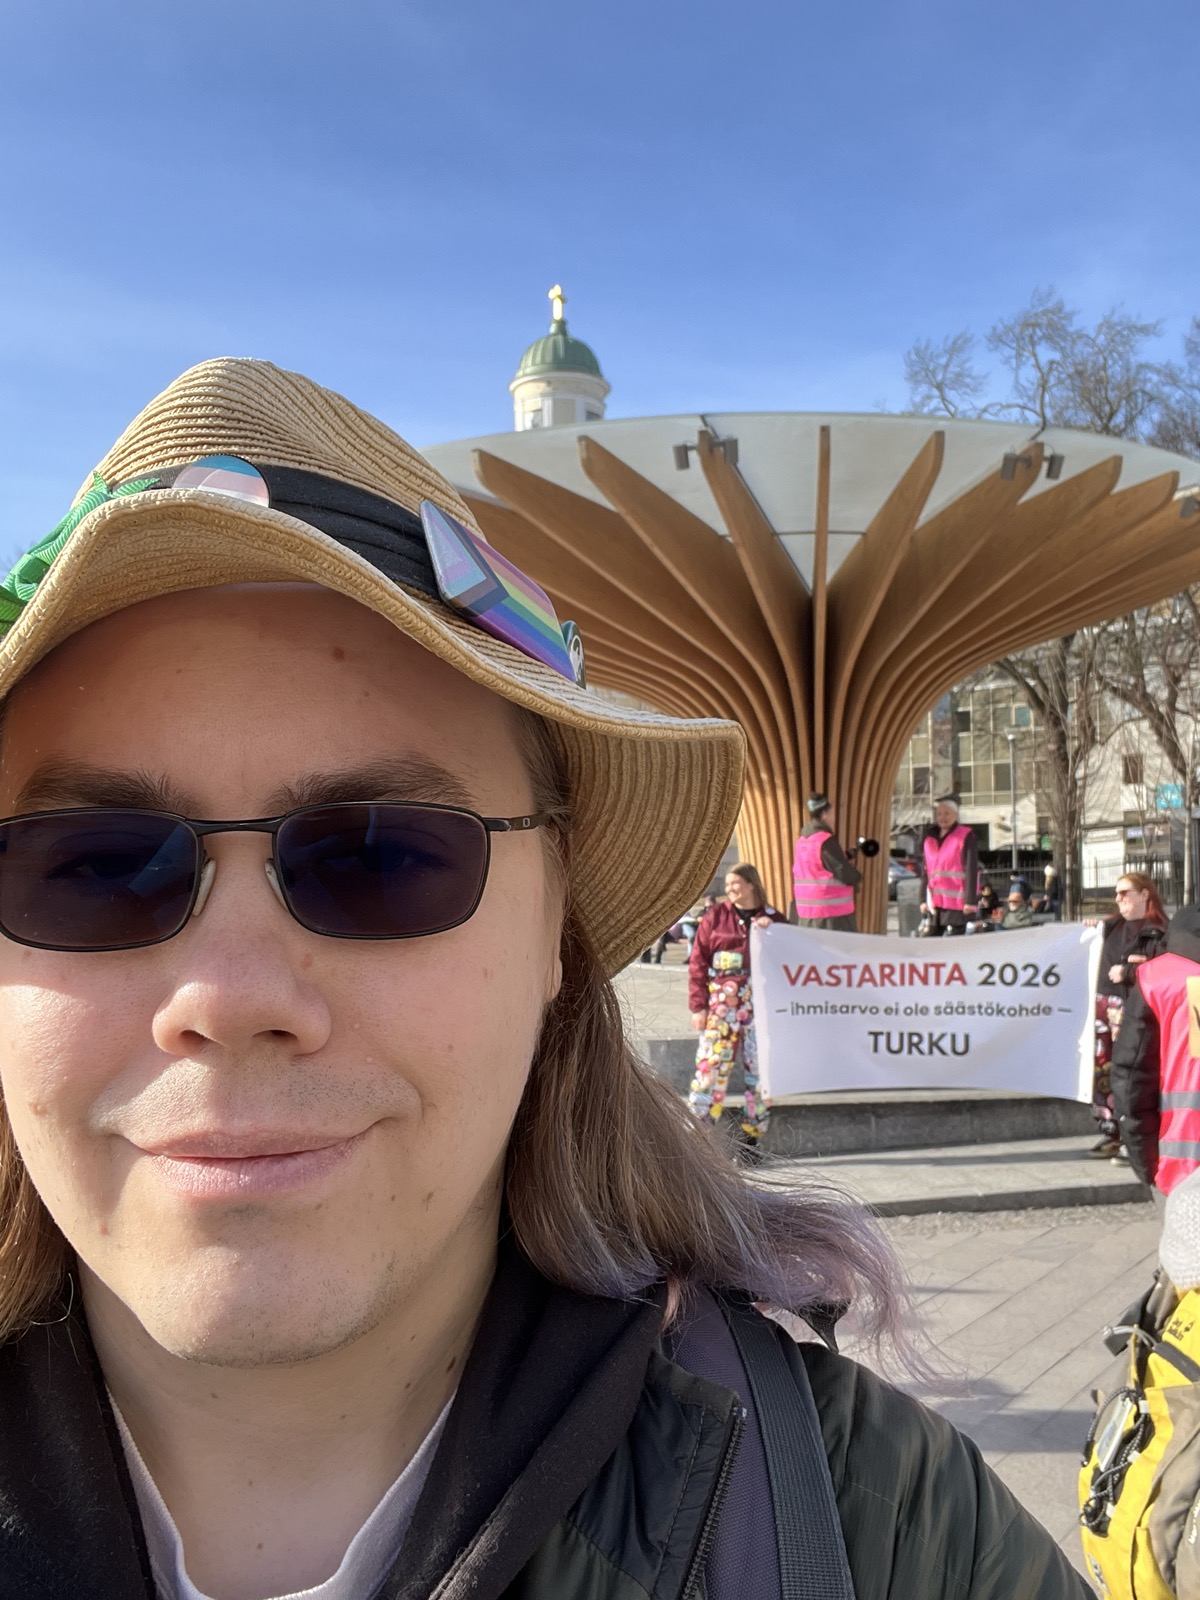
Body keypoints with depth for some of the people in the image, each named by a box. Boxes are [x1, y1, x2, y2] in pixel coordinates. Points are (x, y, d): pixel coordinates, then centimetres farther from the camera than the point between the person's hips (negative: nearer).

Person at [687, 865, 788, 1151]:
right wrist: (698, 1005, -3)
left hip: (760, 1005, 2)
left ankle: (754, 1137, 17)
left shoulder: (774, 919, 9)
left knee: (760, 1069, 5)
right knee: (711, 1065, -9)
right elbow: (698, 961, 3)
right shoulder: (716, 916, 6)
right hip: (722, 1003, -2)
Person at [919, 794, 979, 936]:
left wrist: (970, 900, -16)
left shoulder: (966, 836, -2)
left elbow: (972, 870, -9)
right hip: (935, 903, 6)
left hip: (957, 903, -6)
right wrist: (923, 899, 9)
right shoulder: (930, 839, 16)